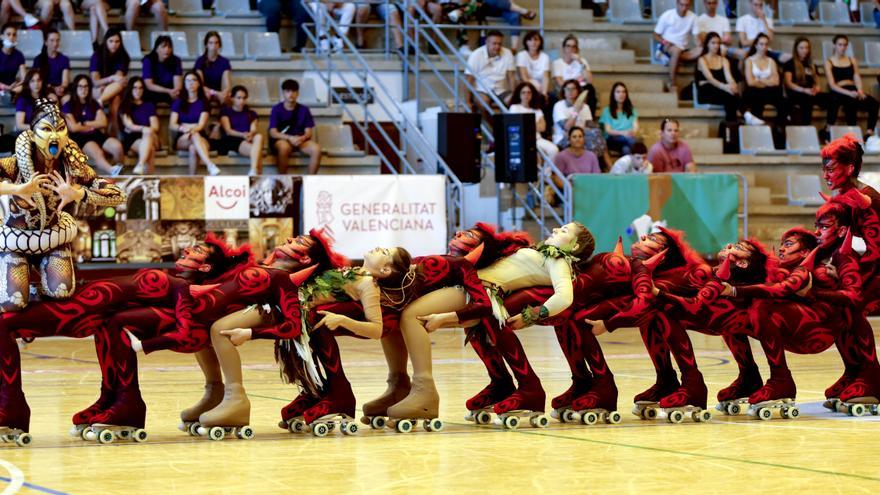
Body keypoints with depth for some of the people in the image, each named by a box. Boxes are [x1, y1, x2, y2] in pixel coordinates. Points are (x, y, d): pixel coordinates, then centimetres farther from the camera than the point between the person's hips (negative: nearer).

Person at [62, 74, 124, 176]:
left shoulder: (94, 104, 18)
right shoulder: (68, 106, 5)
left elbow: (103, 122, 7)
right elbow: (73, 127, -6)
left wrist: (84, 124, -1)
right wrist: (93, 126, 5)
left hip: (97, 135, 5)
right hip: (80, 138, -5)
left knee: (117, 146, -29)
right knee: (97, 153, -39)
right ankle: (112, 171, -65)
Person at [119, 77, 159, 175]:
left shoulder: (149, 105, 20)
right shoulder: (125, 106, 13)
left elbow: (155, 126, 8)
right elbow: (129, 125, -2)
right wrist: (143, 128, -21)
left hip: (150, 136, 2)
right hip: (132, 139, -1)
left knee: (148, 135, -38)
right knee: (149, 148, -36)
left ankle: (140, 167, -57)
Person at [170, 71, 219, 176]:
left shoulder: (203, 102, 8)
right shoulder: (178, 102, 11)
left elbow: (201, 124, -6)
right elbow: (172, 125, 1)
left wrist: (192, 129, -28)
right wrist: (182, 128, -22)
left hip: (200, 137, 0)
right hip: (181, 139, 0)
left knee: (193, 148, -38)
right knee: (195, 136, -37)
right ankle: (210, 165, -58)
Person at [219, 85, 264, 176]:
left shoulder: (251, 113, 26)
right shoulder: (226, 111, 14)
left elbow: (254, 129, 8)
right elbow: (228, 131, -1)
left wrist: (250, 134, -20)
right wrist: (243, 135, -22)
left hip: (249, 139, 3)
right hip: (232, 141, -3)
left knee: (259, 137, -37)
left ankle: (253, 172, -54)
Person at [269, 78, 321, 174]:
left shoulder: (304, 110, 5)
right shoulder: (277, 109, -2)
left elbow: (309, 132, 2)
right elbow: (273, 133, -8)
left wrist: (302, 138, -22)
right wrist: (290, 138, -24)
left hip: (300, 140, 3)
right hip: (281, 140, -3)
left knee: (316, 148, -28)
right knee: (284, 147, -39)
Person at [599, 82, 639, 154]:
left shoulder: (631, 110, 24)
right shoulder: (607, 111, 14)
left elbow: (636, 127, 10)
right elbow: (608, 130, 2)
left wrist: (633, 133, -16)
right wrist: (622, 133, -18)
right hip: (612, 140, -3)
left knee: (626, 149, -38)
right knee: (631, 140, -38)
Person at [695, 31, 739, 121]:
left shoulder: (723, 60, 19)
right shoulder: (702, 60, 3)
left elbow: (728, 76, -1)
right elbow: (710, 78, -15)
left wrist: (733, 85, -29)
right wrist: (724, 86, -36)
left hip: (720, 91, 4)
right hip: (706, 93, -4)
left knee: (734, 94, -36)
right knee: (729, 95, -37)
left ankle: (731, 123, -44)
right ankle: (731, 125, -43)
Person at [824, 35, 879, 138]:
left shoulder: (852, 61, 24)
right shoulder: (829, 63, 9)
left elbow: (857, 79, 12)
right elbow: (832, 85, -3)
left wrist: (860, 91, -12)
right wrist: (849, 93, -19)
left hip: (853, 91, 4)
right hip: (839, 93, -4)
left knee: (873, 102, -27)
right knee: (851, 102, -40)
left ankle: (869, 133, -32)